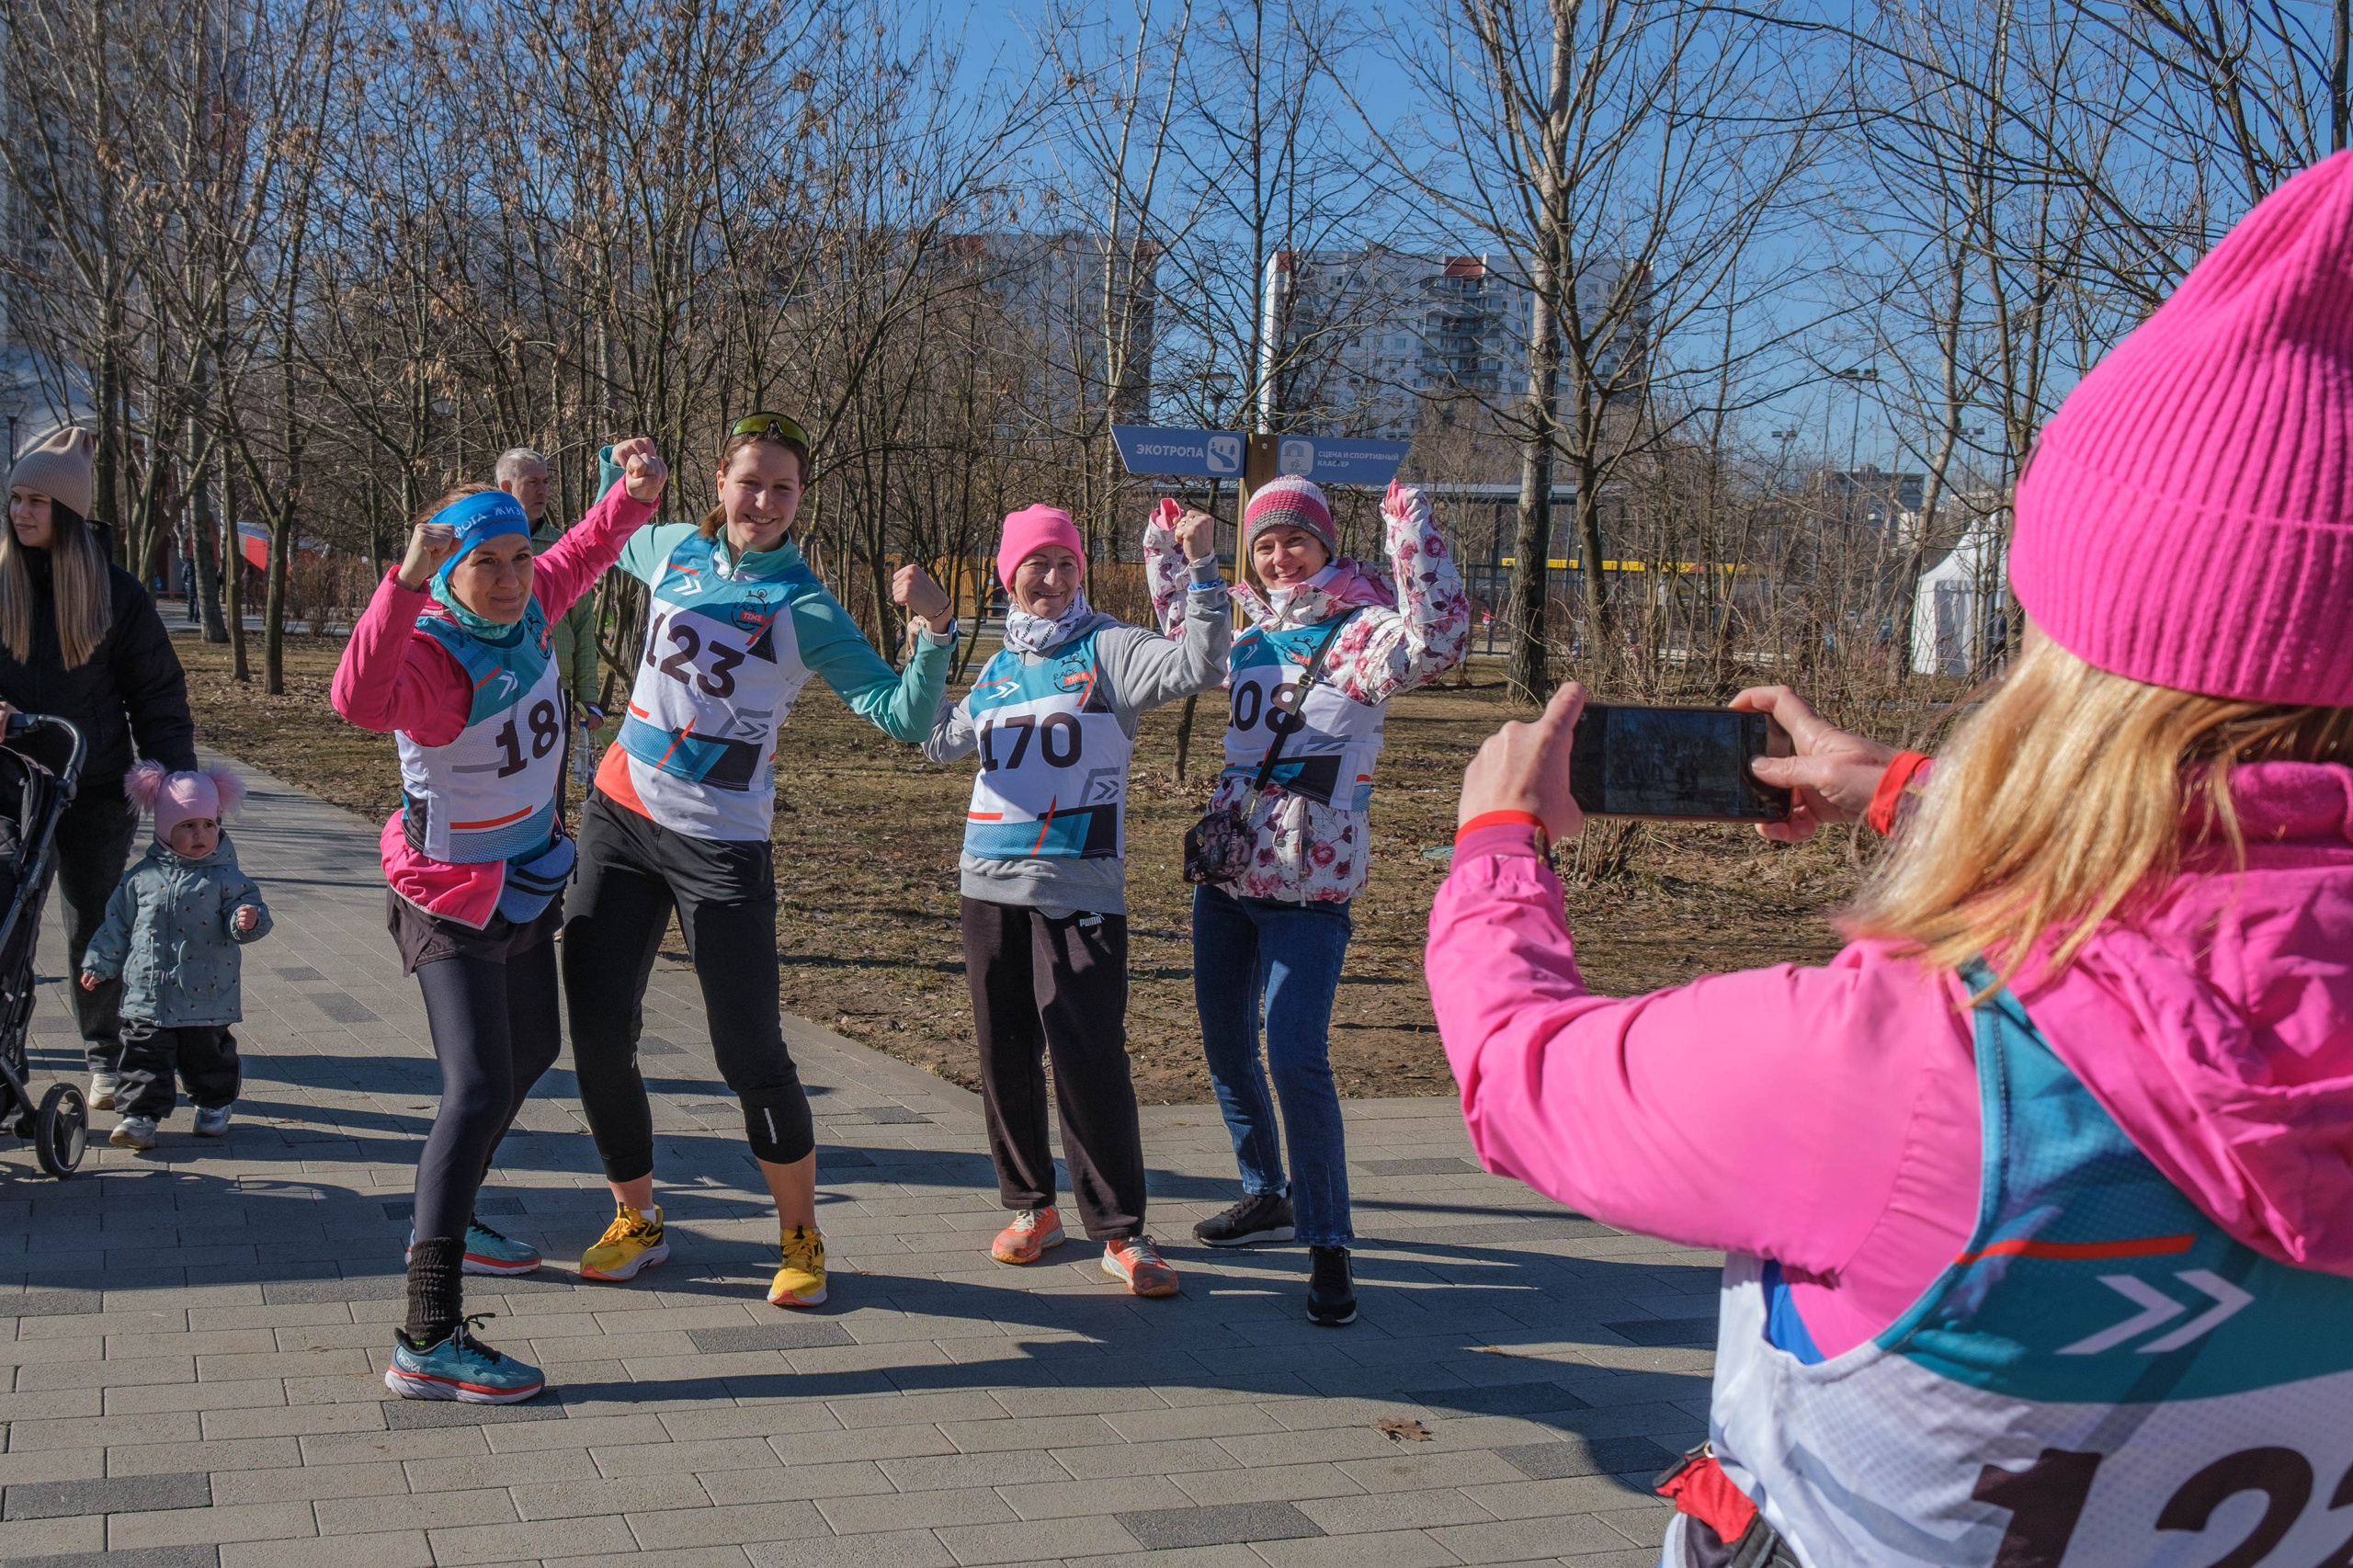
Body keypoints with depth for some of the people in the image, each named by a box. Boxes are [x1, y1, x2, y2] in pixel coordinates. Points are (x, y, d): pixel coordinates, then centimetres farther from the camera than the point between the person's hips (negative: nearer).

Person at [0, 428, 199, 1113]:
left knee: (95, 928, 9)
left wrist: (177, 776, -6)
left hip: (96, 792, -1)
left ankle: (105, 1057, 22)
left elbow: (157, 693, 1)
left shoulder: (114, 591, -1)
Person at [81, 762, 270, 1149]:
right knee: (144, 1055, -1)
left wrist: (247, 920, -31)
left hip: (207, 997, -1)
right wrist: (99, 965, 13)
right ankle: (140, 1113, 5)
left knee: (209, 1055, 11)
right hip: (148, 995, 1)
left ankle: (214, 1105, 30)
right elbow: (118, 923, 11)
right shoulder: (142, 876, 4)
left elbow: (247, 908, -7)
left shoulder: (226, 878, -2)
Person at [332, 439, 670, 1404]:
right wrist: (406, 582, -61)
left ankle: (446, 1225, 48)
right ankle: (427, 1341, -23)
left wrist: (635, 493, 2)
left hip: (527, 881, 9)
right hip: (452, 901, -9)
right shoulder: (432, 652, -28)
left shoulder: (527, 610, -5)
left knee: (529, 1057, 26)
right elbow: (361, 699, -51)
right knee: (477, 1092, -20)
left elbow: (583, 555, 17)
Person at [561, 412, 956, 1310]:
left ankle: (800, 1236, 14)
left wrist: (934, 631, -32)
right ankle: (636, 1220, 24)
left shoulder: (805, 609, -9)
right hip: (620, 816, 5)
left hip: (721, 845, -5)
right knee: (597, 1035, 5)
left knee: (750, 1053, -5)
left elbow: (903, 718, -17)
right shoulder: (674, 550, 6)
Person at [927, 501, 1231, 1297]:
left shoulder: (1107, 648, -1)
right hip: (991, 882, 6)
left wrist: (1199, 572, -25)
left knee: (1089, 1057, -11)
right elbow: (943, 740, 30)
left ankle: (1119, 1231, -3)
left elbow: (1197, 664, -18)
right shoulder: (999, 667, 15)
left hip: (1081, 888, -6)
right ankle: (1031, 1206, 25)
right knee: (1005, 1054, 9)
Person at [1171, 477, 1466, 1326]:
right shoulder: (1249, 631, 12)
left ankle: (1328, 1244, -4)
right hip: (1226, 871, 8)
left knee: (1296, 1057, -15)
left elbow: (1437, 641, -31)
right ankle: (1269, 1197, 35)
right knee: (1226, 1048, 16)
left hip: (1309, 886, -7)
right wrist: (1167, 555, 29)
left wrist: (1411, 527, -30)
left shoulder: (1360, 632, -9)